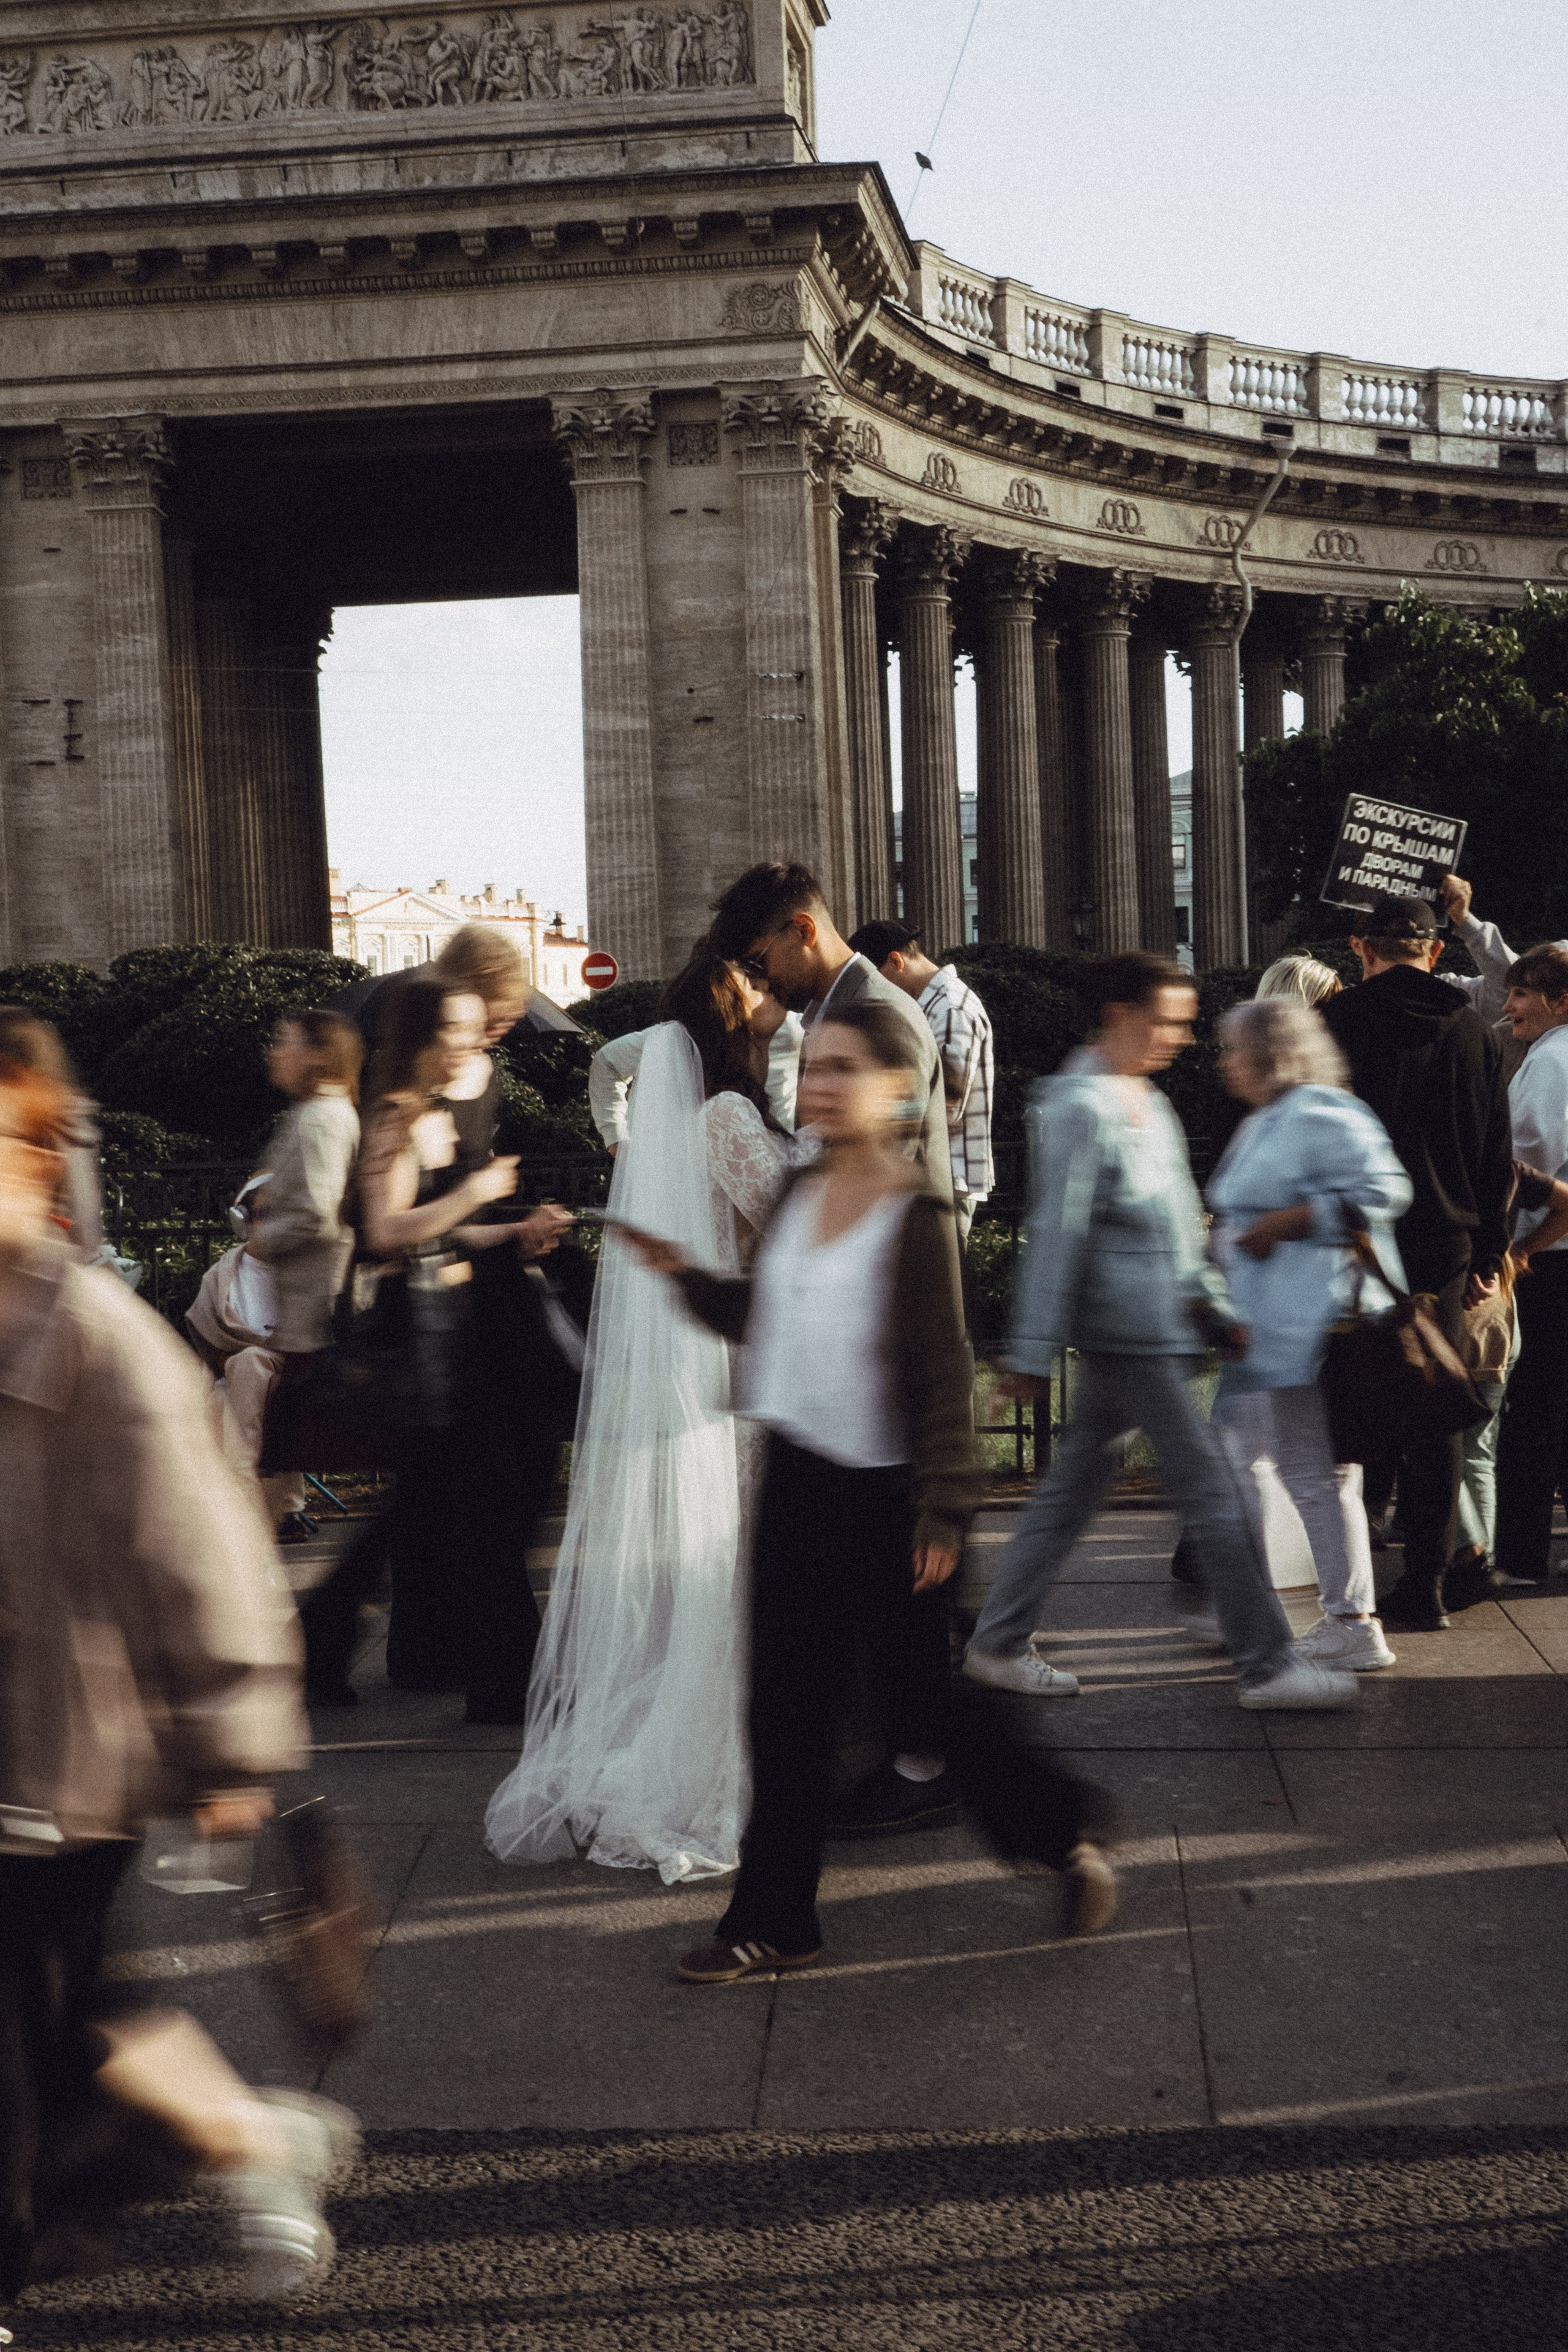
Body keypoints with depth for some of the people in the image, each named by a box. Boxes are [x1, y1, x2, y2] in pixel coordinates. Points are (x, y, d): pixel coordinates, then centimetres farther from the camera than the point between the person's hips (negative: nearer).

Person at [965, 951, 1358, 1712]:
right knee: (1211, 1490, -6)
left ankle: (999, 1642, 19)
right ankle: (1265, 1666, 1)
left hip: (1159, 1329, 10)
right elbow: (1057, 1234, -16)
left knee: (1072, 1485, 12)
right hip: (1132, 1334, -10)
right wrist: (1034, 1350, -16)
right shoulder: (1079, 1107, -13)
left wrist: (1216, 1310, 20)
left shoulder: (1148, 1105, 18)